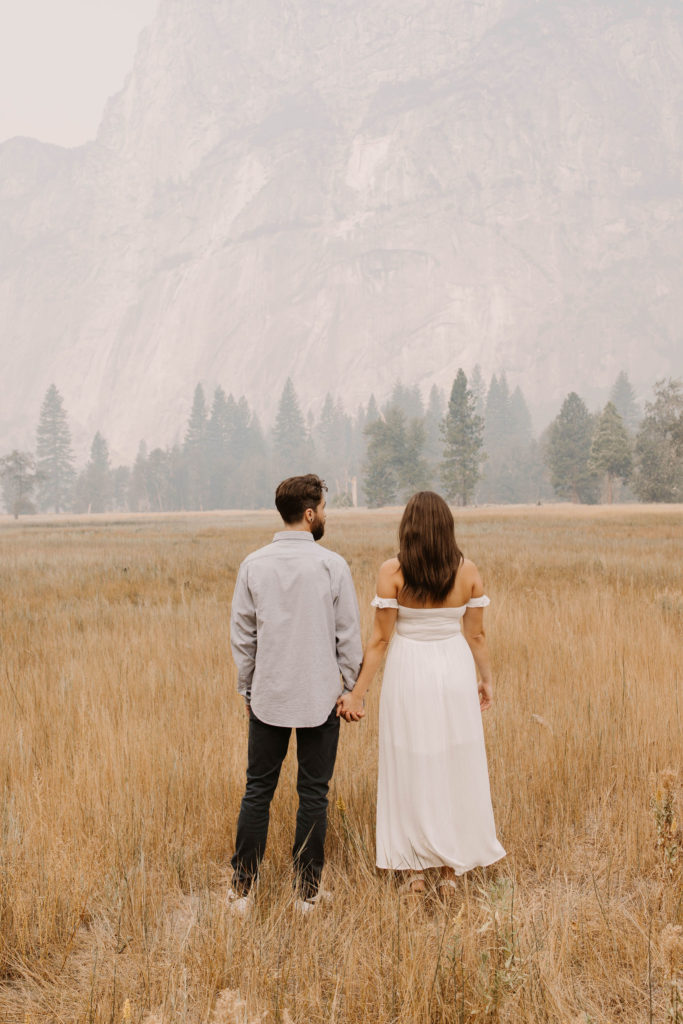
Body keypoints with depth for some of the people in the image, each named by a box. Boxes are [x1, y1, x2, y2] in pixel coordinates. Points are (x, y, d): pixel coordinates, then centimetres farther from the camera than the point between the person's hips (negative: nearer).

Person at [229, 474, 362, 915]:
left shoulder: (254, 565, -2)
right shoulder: (332, 565, -9)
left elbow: (242, 634, 3)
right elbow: (349, 635, -4)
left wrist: (247, 689, 14)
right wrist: (352, 689, 7)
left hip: (268, 697, 2)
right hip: (320, 698, -2)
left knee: (258, 791, 11)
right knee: (313, 794, 9)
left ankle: (244, 889, 14)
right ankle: (307, 891, 16)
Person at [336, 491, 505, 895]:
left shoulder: (393, 572, -11)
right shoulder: (468, 571, -4)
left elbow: (381, 638, -10)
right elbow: (476, 635, 2)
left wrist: (358, 692, -4)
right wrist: (487, 679, 17)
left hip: (408, 675, -2)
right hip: (455, 673, 2)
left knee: (410, 770, 10)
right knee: (456, 769, 13)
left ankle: (415, 870, 17)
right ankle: (451, 869, 20)